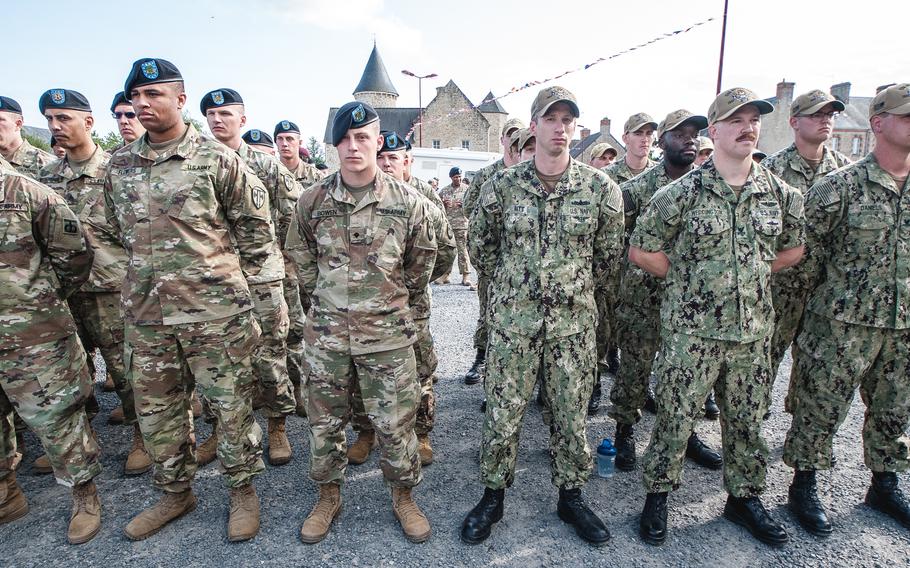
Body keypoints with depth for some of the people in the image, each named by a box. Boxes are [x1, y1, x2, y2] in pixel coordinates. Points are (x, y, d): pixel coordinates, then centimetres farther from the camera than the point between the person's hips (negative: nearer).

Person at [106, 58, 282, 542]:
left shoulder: (216, 159, -6)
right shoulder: (119, 166, 10)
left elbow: (256, 226, -3)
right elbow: (118, 232, 21)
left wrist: (256, 293, -3)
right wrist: (137, 282, 19)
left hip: (215, 310, -5)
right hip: (145, 314, 6)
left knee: (230, 404, 5)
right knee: (155, 409, 15)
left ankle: (242, 491, 25)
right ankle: (175, 493, 36)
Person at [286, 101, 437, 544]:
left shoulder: (407, 202, -5)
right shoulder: (312, 200, -2)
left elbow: (422, 258, 9)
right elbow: (300, 255, 13)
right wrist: (324, 296, 12)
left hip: (388, 333, -1)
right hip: (327, 333, 2)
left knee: (395, 423, 7)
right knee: (325, 422, 14)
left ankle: (403, 498, 31)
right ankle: (328, 497, 36)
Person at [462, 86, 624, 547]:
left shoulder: (600, 188, -1)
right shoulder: (502, 184, -1)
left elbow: (610, 254, 9)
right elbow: (481, 245, 10)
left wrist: (582, 287, 11)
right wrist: (513, 281, 9)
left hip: (574, 322, 1)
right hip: (513, 318, 0)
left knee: (571, 415, 12)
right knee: (503, 413, 8)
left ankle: (571, 497, 34)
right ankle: (492, 496, 29)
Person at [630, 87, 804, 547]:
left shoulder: (780, 194, 5)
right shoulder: (682, 193, -9)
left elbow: (793, 248, 20)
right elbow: (641, 251, -5)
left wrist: (751, 276, 9)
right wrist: (687, 279, -3)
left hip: (753, 331, 5)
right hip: (690, 331, -4)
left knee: (747, 421, 17)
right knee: (675, 417, 5)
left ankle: (745, 499, 37)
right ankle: (657, 496, 25)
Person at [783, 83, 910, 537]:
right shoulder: (840, 186, -11)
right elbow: (807, 247, -6)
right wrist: (832, 294, 2)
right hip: (844, 322, -6)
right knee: (821, 407, 3)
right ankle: (804, 486, 21)